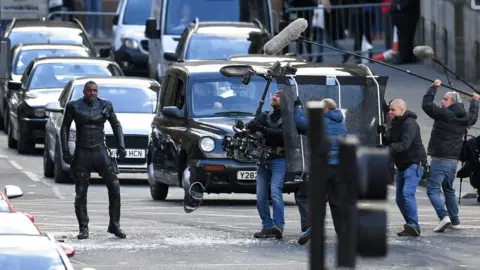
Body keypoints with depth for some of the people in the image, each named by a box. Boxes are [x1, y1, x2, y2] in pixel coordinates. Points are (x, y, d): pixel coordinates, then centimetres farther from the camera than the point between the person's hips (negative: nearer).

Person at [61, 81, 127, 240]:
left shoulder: (105, 106, 4)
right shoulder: (74, 107, 1)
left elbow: (116, 125, 14)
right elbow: (65, 128, 6)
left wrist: (121, 146, 4)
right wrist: (65, 151, -2)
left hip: (100, 152, 1)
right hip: (82, 153, -1)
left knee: (114, 186, -8)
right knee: (80, 193, -2)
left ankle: (114, 225, 2)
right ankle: (83, 229, 6)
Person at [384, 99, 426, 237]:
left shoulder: (410, 124, -17)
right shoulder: (395, 124, 14)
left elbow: (404, 144, -30)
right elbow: (388, 141, 11)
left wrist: (389, 149, -41)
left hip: (414, 164, -10)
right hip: (401, 166, 10)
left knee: (407, 193, -24)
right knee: (400, 199, 9)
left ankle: (414, 226, -31)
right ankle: (411, 227, 17)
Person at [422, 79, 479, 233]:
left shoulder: (444, 114, -15)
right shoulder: (464, 118, 8)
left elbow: (426, 104, -11)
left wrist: (434, 87, 1)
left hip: (440, 159, -8)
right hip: (454, 160, 8)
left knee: (432, 189, -9)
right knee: (448, 189, 21)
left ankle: (443, 215, -26)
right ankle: (455, 220, 22)